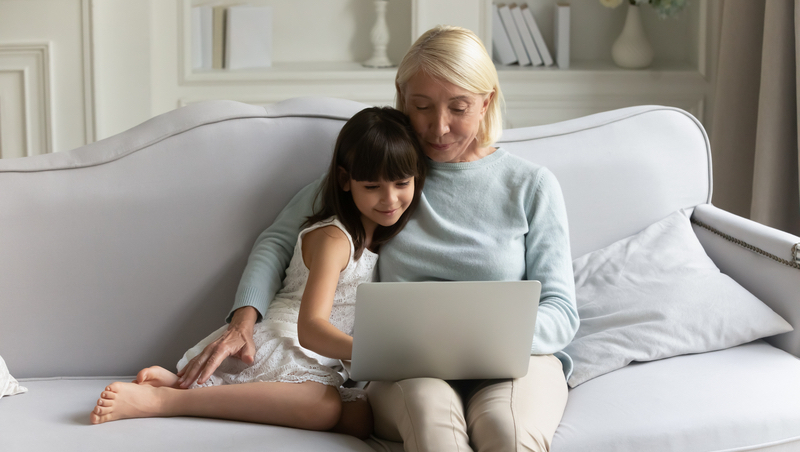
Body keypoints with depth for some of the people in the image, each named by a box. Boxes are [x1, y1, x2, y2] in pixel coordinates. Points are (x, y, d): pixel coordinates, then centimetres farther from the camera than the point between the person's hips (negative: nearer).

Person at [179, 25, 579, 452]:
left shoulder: (530, 185, 7)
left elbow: (560, 312, 4)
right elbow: (279, 238, 13)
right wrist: (243, 322, -5)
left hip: (513, 358, -1)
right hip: (406, 370, 1)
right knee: (429, 408, -37)